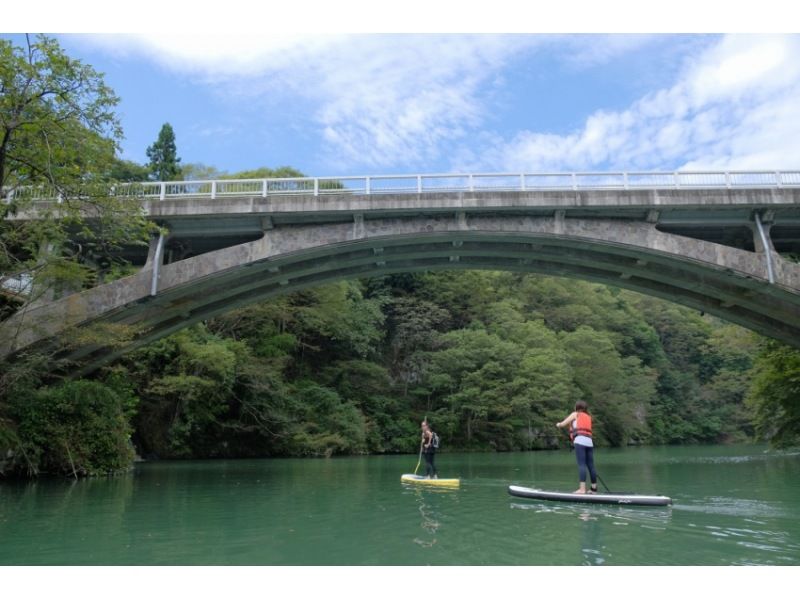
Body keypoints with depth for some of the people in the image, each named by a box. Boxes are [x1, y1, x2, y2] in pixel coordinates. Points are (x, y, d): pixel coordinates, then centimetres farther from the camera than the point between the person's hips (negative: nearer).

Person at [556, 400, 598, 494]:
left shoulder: (575, 414, 13)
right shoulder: (588, 417, 27)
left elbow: (563, 424, 12)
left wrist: (558, 424, 32)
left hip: (580, 441, -5)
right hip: (589, 441, 5)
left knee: (581, 465, -12)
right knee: (590, 465, 8)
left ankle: (582, 488, -19)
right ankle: (594, 488, 11)